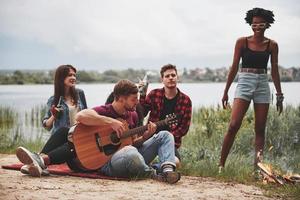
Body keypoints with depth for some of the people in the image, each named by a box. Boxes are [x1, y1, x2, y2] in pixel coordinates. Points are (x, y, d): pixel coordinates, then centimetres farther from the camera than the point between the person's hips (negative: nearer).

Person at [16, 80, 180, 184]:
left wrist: (145, 136, 2)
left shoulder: (133, 115, 15)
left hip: (134, 157, 7)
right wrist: (110, 122, -31)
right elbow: (80, 116, -28)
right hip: (107, 161, -7)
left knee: (165, 135, -10)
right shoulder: (104, 111, -7)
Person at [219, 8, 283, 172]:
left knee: (260, 129, 4)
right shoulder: (242, 42, 1)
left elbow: (274, 71, 10)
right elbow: (234, 67, 3)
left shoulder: (272, 45, 6)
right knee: (233, 126, -14)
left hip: (263, 85, 3)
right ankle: (221, 165, -8)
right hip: (244, 83, -3)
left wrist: (279, 95, 10)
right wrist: (226, 92, 3)